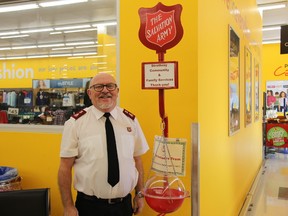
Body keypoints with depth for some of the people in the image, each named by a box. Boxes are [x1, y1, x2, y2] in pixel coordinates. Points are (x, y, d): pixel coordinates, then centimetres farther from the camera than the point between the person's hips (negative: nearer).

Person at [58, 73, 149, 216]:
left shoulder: (130, 120, 1)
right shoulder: (75, 123, -8)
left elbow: (137, 159, 6)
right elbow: (65, 168, -8)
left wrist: (140, 193, 6)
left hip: (124, 204, 3)